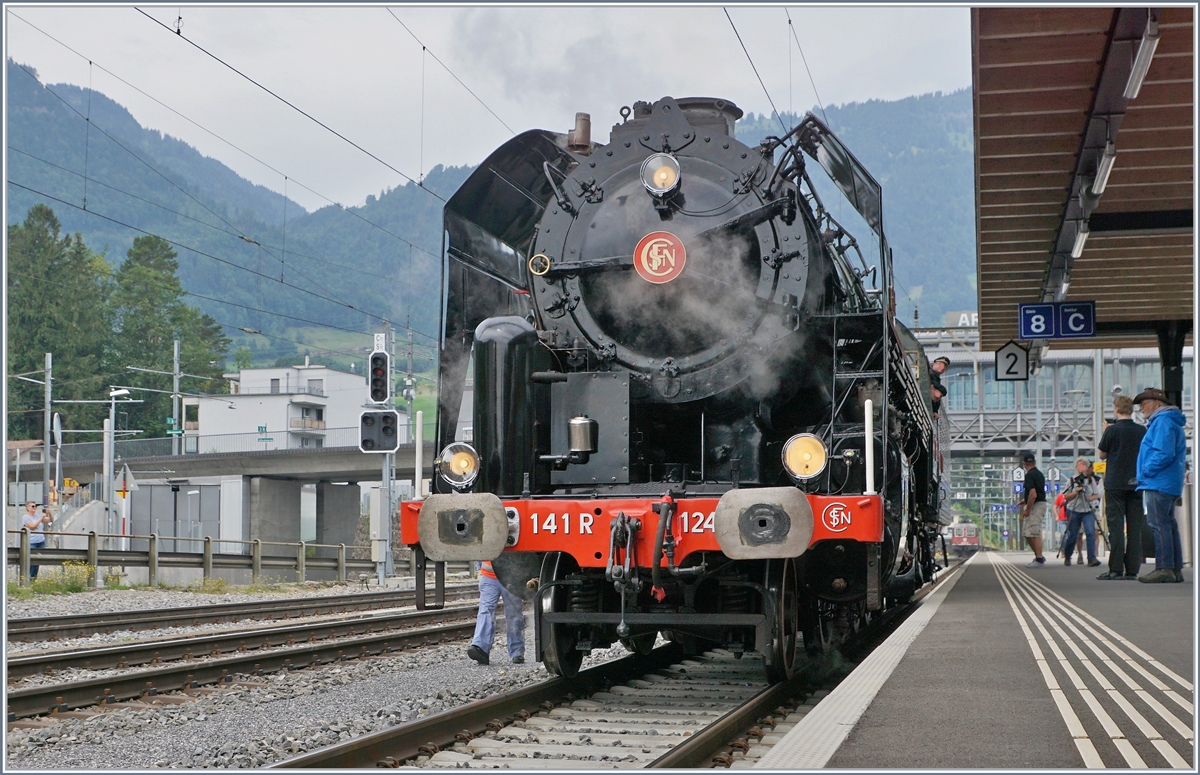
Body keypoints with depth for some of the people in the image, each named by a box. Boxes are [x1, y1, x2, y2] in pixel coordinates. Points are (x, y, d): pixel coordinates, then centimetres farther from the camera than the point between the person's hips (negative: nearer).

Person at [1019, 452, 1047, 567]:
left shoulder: (1029, 475, -16)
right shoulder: (1039, 474, 14)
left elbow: (1033, 494, -24)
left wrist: (1027, 509, -17)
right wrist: (1026, 502, 28)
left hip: (1035, 506, -10)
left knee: (1035, 534, -9)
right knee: (1026, 533, 14)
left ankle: (1039, 560, -9)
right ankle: (1039, 556, 18)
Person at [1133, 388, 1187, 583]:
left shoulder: (1163, 421, -12)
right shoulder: (1171, 421, 21)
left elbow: (1164, 454, -23)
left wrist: (1146, 470, -14)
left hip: (1158, 484, -11)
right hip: (1170, 485, 11)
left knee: (1159, 525, -11)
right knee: (1169, 524, 12)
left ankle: (1164, 568, -13)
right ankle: (1176, 569, 15)